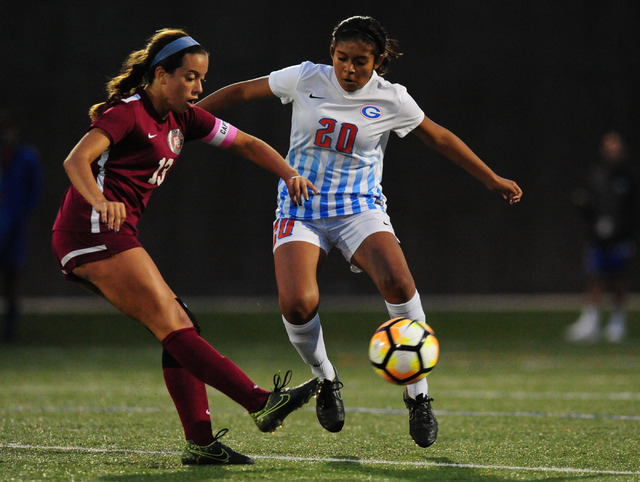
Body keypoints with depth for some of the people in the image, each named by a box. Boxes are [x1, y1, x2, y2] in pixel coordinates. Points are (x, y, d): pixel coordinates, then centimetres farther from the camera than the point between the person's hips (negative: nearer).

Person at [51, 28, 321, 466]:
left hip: (112, 237, 9)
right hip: (94, 231, -9)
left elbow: (246, 144, 20)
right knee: (174, 327, -16)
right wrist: (100, 202, -43)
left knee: (180, 328, 1)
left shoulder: (183, 118, 15)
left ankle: (200, 442, -4)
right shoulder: (129, 113, -10)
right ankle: (262, 403, -25)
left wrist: (290, 174, 4)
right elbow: (77, 159, -24)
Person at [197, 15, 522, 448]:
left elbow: (439, 138, 11)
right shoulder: (306, 79, -5)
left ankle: (418, 394, -15)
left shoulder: (391, 99, -4)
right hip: (300, 212, 0)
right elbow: (244, 91, 7)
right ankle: (325, 378, 9)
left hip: (359, 210, 0)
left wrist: (492, 180, 17)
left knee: (398, 282, -29)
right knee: (297, 305, -24)